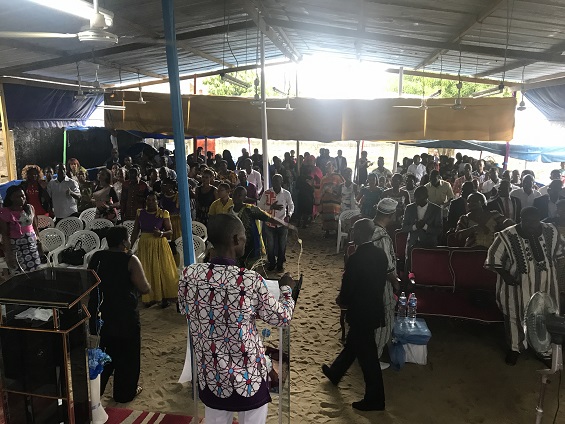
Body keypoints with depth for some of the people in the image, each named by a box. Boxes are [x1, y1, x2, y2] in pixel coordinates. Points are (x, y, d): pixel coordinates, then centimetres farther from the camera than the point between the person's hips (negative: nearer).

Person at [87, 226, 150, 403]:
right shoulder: (130, 260, -15)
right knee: (126, 355, 12)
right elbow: (144, 289, -17)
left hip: (98, 314, 6)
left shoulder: (96, 257, 1)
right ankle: (124, 393, 25)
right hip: (124, 317, -5)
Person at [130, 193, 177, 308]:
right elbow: (135, 231, 7)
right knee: (147, 272, 7)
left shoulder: (163, 214, -4)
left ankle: (164, 297, 12)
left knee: (162, 271, 0)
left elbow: (170, 231, -4)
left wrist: (161, 233, -23)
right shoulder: (140, 213, 4)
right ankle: (150, 297, 19)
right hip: (145, 245, 3)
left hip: (159, 245, -3)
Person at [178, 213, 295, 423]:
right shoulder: (251, 281, -24)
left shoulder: (189, 275, -13)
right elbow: (282, 318, -8)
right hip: (248, 380, -3)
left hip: (210, 378, 4)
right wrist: (286, 289, 10)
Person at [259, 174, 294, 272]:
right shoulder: (266, 193, -7)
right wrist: (271, 207, -22)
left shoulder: (286, 194, -5)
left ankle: (280, 264, 29)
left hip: (282, 224, 0)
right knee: (270, 245, 10)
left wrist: (288, 215, -12)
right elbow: (260, 206, -7)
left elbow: (291, 206, 7)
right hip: (270, 224, 0)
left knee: (282, 245, 10)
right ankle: (271, 263, 31)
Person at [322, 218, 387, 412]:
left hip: (360, 313, -8)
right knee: (352, 343, 26)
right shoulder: (381, 254, -3)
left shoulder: (355, 259, -26)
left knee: (367, 356, 6)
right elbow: (381, 281, 6)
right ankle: (335, 373, 47)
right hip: (375, 308, 8)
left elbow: (348, 289, -18)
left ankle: (375, 399, 21)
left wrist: (341, 300, 2)